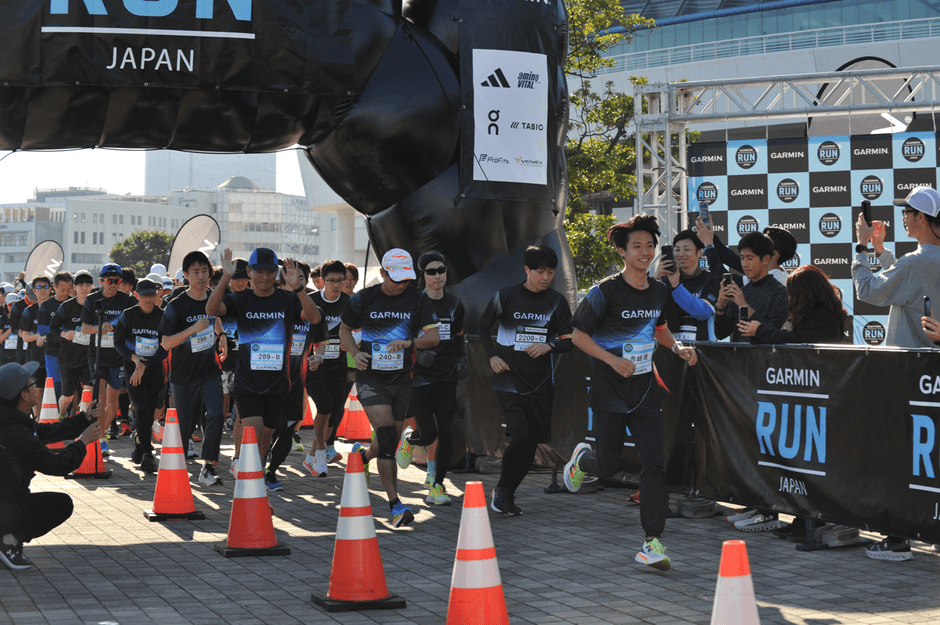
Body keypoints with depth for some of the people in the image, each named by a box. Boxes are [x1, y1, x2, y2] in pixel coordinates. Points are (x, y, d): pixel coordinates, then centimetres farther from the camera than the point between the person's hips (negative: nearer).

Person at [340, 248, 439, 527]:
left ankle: (361, 457, 48)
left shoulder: (418, 300, 0)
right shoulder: (363, 299, -2)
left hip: (402, 380, 3)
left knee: (391, 442, 12)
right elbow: (344, 330, 12)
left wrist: (409, 342, -24)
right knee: (387, 438, -18)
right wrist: (355, 353, -7)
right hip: (371, 378, -3)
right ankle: (395, 505, -19)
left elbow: (434, 336, -5)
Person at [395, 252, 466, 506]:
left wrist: (461, 359, 9)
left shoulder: (454, 305, 10)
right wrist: (417, 353, -18)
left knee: (445, 433, -5)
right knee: (428, 434, -7)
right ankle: (408, 439, 30)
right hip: (420, 377, -4)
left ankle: (436, 486, 4)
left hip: (446, 377, 4)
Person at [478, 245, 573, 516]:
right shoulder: (506, 296, -1)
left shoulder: (557, 302, 5)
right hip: (509, 379, -3)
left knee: (531, 443, 2)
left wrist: (549, 346, -13)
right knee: (520, 437, -17)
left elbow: (569, 340, 7)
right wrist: (492, 356, -1)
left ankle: (507, 494, 18)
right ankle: (502, 489, 2)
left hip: (541, 384, 3)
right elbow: (483, 325, 11)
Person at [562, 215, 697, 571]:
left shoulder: (660, 292, 5)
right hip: (609, 393, -4)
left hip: (645, 391, 4)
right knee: (609, 467, 5)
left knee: (655, 463, -8)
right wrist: (614, 361, -20)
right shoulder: (606, 292, -12)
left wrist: (677, 348, 3)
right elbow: (579, 335, -8)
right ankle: (582, 458, 43)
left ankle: (652, 543, -4)